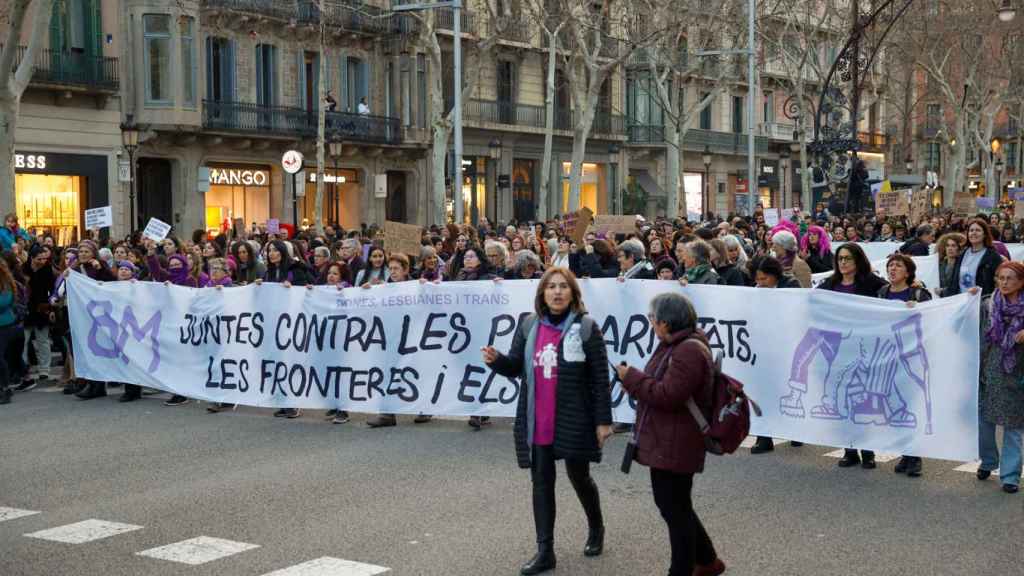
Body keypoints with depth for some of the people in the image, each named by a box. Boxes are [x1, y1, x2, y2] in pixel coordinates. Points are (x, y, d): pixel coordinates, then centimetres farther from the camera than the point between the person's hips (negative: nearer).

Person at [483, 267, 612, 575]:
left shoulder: (586, 327, -8)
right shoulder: (529, 325, 4)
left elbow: (600, 377, -7)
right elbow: (516, 366, 11)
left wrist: (603, 420, -10)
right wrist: (496, 360, -11)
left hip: (573, 419, -4)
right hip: (536, 421, 4)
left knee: (579, 477, 12)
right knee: (542, 482, 5)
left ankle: (596, 528, 40)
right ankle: (545, 551, 11)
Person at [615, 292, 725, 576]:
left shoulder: (689, 351, -22)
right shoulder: (674, 345, 13)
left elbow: (668, 395, -26)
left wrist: (631, 377, -17)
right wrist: (633, 378, 2)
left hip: (674, 446, -11)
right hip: (664, 443, 11)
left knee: (675, 509, 1)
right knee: (673, 505, 20)